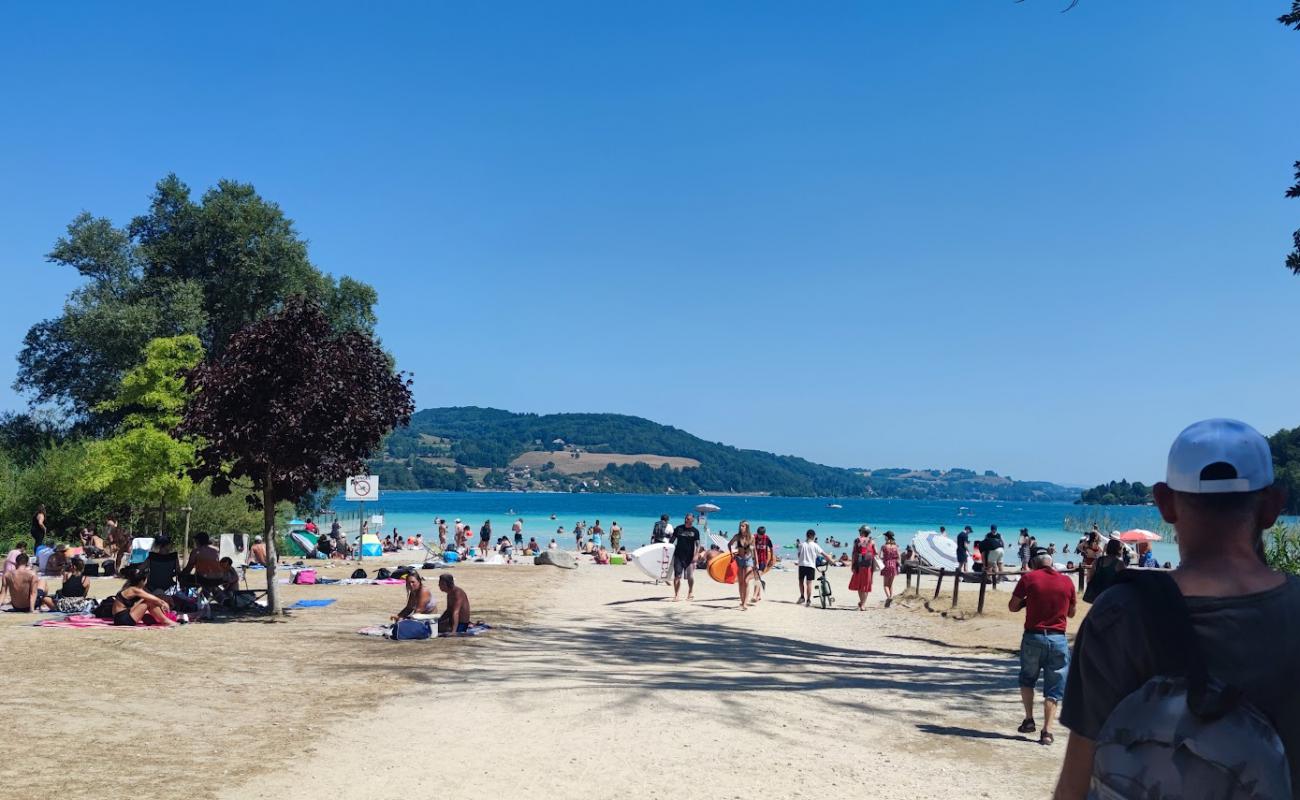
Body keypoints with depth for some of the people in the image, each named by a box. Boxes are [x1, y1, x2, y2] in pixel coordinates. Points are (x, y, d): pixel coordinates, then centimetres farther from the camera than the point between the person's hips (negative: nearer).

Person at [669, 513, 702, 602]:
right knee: (677, 576, -4)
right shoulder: (679, 528, 5)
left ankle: (690, 593, 25)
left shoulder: (695, 531, 2)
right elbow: (672, 539, 11)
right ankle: (676, 595, 0)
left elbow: (697, 544, -2)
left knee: (690, 576, 5)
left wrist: (696, 555, -13)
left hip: (690, 557, -1)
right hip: (678, 555, 1)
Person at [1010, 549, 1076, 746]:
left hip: (1033, 636, -1)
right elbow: (1071, 612, 14)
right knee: (1053, 688, 6)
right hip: (1058, 638, 1)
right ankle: (1047, 731, 0)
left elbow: (1013, 606, 0)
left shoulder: (1029, 578, -4)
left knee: (1027, 679, 21)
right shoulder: (1067, 581, 3)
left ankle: (1029, 720, 15)